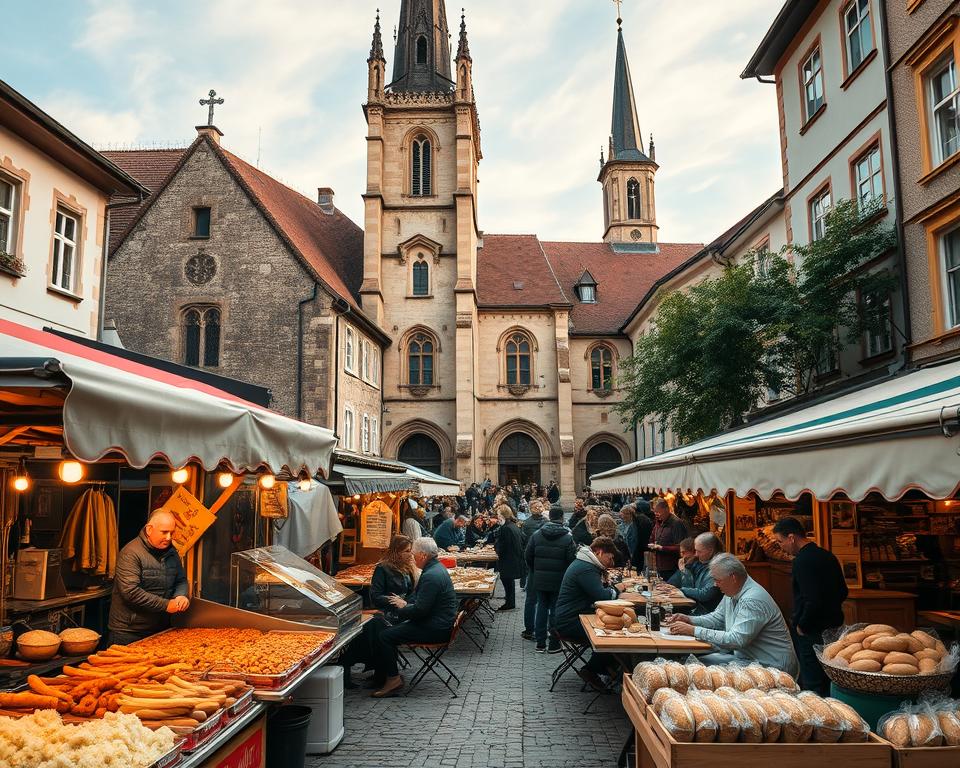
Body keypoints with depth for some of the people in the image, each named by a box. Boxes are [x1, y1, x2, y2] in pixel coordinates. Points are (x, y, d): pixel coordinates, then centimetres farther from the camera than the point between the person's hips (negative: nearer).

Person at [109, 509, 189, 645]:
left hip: (161, 629, 6)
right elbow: (130, 592, -24)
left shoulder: (171, 552, 7)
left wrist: (182, 596, -9)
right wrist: (165, 605, -21)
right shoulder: (130, 553, -16)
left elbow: (181, 580, 16)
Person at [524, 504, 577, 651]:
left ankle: (540, 643, 16)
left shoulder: (537, 535, -2)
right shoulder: (568, 537, -12)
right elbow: (572, 559, -14)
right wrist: (567, 574, 4)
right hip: (559, 580, -3)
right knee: (556, 610, 6)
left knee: (542, 607, 12)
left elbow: (528, 555, 2)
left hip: (540, 579, 3)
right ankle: (554, 644, 12)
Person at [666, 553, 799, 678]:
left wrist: (694, 631, -28)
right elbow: (717, 618, 20)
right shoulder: (732, 593, 6)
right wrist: (689, 620, 2)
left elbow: (736, 640, -30)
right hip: (745, 655, 9)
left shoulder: (753, 600, -25)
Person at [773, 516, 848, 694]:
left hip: (811, 633, -9)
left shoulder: (803, 561, -19)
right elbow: (843, 592, 17)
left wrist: (801, 625, -12)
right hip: (833, 627, 9)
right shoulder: (828, 556, 9)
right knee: (827, 682, 17)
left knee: (812, 686, -2)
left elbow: (813, 601, -25)